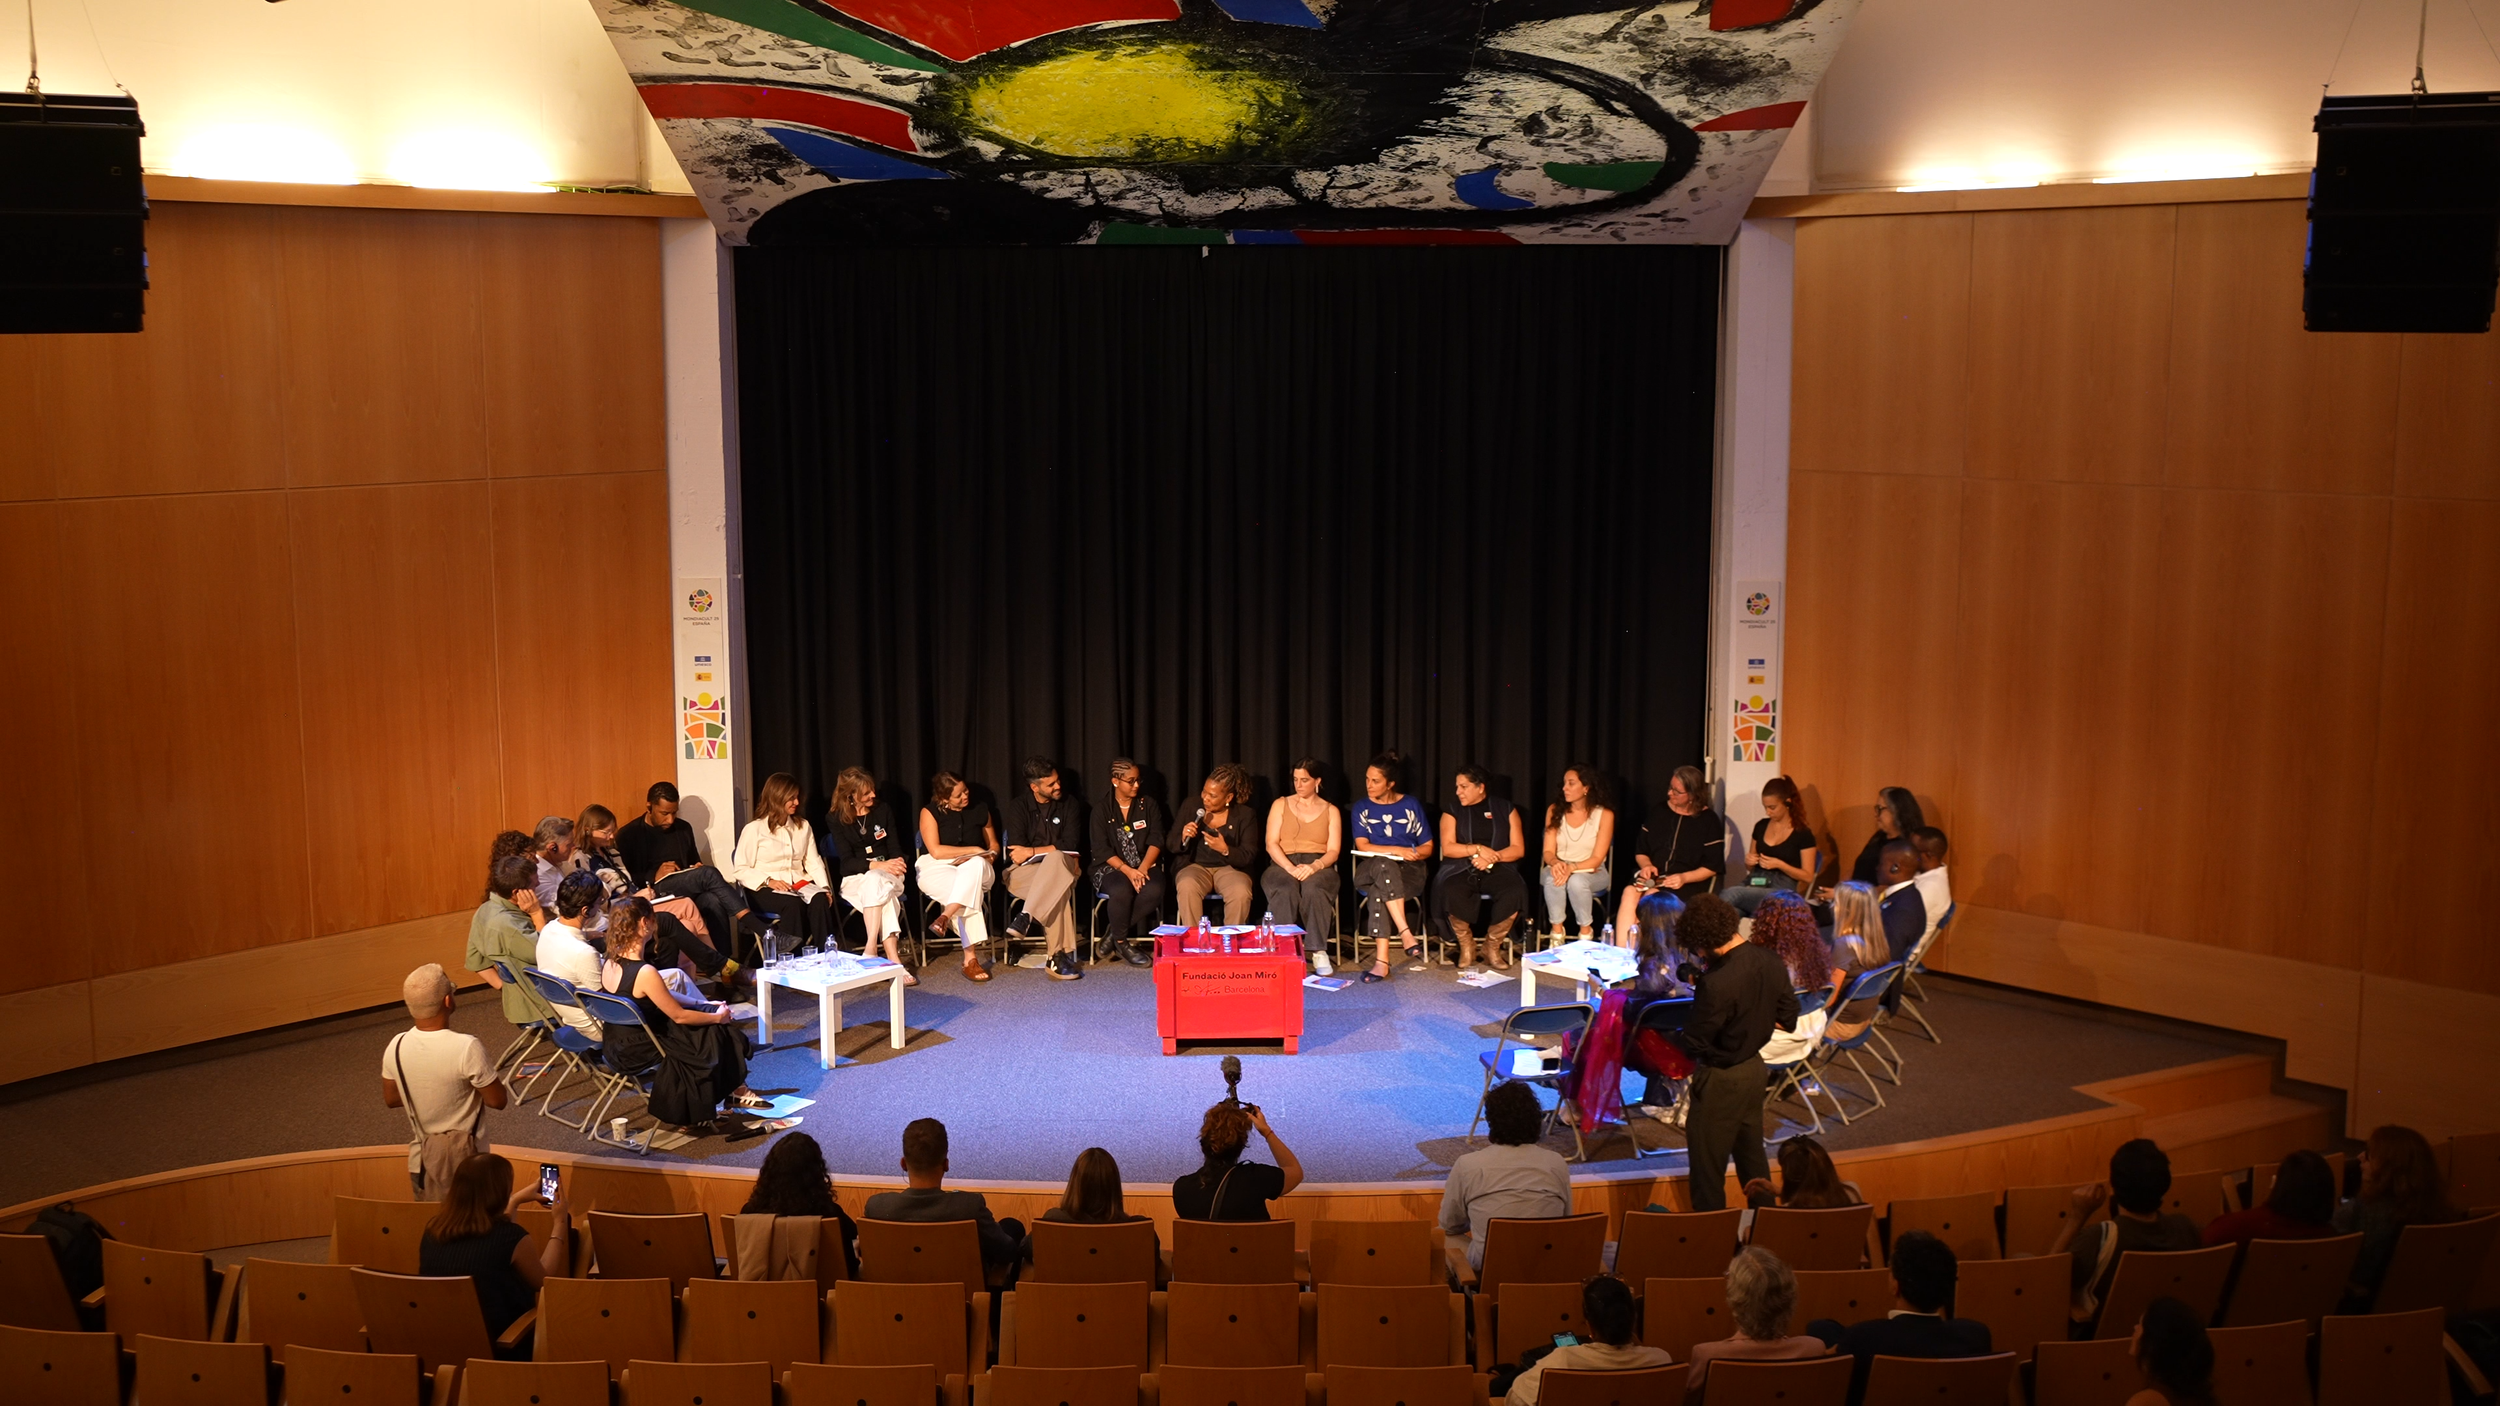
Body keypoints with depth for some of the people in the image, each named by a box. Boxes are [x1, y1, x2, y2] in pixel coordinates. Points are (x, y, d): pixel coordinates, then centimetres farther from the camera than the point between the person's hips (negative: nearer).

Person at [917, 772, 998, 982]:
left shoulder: (980, 811, 9)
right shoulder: (930, 813, -3)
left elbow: (993, 845, 18)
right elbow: (936, 851, -13)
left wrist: (988, 857, -7)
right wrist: (974, 850, -11)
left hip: (975, 868, 3)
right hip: (936, 870, -3)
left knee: (975, 865, -38)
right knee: (969, 892, -37)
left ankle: (945, 917, -43)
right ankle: (970, 958, -40)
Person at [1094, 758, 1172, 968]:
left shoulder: (1149, 804, 9)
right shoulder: (1102, 811, 3)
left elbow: (1156, 841, 1)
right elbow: (1103, 850, -5)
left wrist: (1142, 869, -15)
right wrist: (1128, 871, -19)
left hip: (1146, 866, 2)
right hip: (1113, 867, -2)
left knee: (1154, 890, -33)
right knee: (1121, 891, -36)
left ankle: (1114, 931, -15)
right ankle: (1121, 942, -14)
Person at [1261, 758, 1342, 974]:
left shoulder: (1331, 811, 15)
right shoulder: (1280, 805, 15)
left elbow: (1333, 851, 4)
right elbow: (1271, 844, 4)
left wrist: (1314, 866, -18)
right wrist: (1291, 868, -14)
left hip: (1318, 866, 0)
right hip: (1283, 865, 0)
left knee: (1313, 890, -38)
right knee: (1286, 892, -37)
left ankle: (1319, 952, -35)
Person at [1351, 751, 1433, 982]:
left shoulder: (1410, 805, 10)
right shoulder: (1361, 807, 10)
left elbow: (1428, 847, 11)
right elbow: (1362, 846, -3)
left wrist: (1412, 853, -11)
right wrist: (1397, 851, -16)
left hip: (1408, 871, 0)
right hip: (1370, 871, 0)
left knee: (1379, 891, -36)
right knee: (1384, 865, -39)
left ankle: (1382, 961, -45)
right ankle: (1406, 934, -46)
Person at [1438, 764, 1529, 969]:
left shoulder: (1505, 809, 10)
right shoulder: (1452, 812, 11)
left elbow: (1518, 849, 4)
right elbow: (1447, 848, -1)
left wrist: (1492, 857, -13)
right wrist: (1477, 849, -14)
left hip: (1498, 869, 1)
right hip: (1460, 868, 0)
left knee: (1515, 891, -34)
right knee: (1451, 892, -37)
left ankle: (1493, 945, -11)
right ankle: (1466, 945, -12)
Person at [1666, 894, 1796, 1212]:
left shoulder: (1717, 984, -31)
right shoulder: (1769, 963, -6)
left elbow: (1693, 1043, -22)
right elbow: (1787, 1019, 5)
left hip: (1721, 1079, -8)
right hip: (1754, 1067, 8)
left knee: (1708, 1165, 7)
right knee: (1751, 1153, 23)